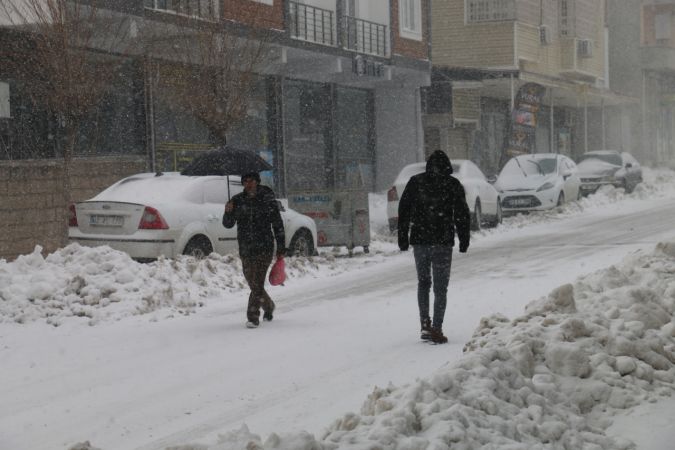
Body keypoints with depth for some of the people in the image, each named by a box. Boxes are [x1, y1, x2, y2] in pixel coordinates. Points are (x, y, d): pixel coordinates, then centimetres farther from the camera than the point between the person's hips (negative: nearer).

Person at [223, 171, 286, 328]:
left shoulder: (268, 200, -3)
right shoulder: (237, 201, 4)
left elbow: (278, 225, 2)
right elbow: (228, 224, 6)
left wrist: (281, 248, 1)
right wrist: (228, 212, -16)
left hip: (264, 248, -4)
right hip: (245, 249, 4)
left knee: (257, 283, -12)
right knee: (252, 283, 13)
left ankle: (253, 317, -9)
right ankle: (269, 307, 37)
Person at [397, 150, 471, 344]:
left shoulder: (415, 182, 6)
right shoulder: (453, 184, 0)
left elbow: (403, 211, 6)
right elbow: (462, 214, -1)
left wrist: (403, 237, 11)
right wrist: (464, 240, 5)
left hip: (419, 240, 2)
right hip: (443, 241, -2)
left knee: (423, 283, 17)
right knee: (440, 287, 3)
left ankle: (425, 325, 9)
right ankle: (436, 329, -3)